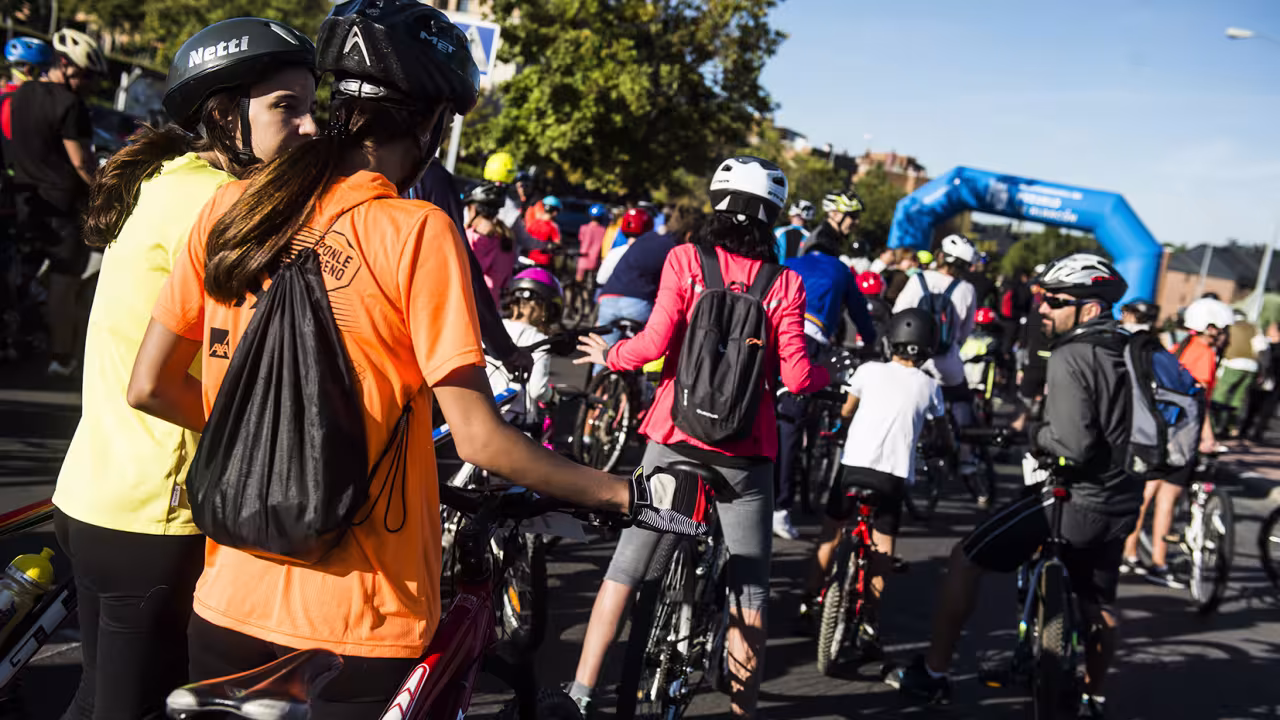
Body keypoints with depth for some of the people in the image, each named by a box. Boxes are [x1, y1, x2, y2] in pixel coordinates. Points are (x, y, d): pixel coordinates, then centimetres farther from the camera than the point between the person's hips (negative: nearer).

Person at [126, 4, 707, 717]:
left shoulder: (233, 207, 0)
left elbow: (150, 388, 4)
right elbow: (480, 439, -18)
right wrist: (633, 495, -8)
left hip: (230, 606, 5)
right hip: (358, 630, -4)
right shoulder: (417, 231, -15)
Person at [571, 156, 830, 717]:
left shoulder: (685, 259, -3)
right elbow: (795, 376, -6)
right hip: (746, 451, 0)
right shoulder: (786, 284, -1)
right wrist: (828, 375, 15)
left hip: (676, 438, 0)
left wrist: (609, 355, 7)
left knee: (625, 567, 12)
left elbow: (655, 343, -12)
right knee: (749, 592, 12)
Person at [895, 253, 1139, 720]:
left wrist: (1036, 436, -8)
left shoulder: (1070, 358, -17)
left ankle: (932, 674, 8)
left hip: (1076, 502, -8)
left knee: (965, 559, 2)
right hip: (1119, 503, 8)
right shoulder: (1125, 353, 9)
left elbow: (1072, 445, -26)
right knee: (1099, 605, 26)